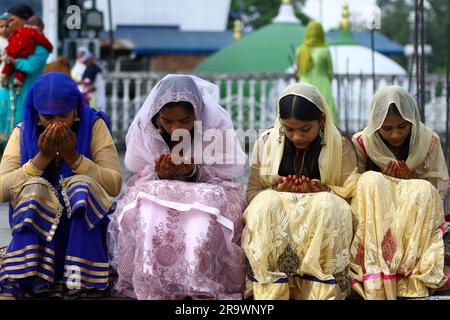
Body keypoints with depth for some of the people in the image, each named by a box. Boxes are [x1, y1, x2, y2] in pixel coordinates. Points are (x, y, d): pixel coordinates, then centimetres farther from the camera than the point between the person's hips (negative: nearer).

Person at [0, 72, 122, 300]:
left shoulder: (94, 125, -2)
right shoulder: (23, 133, 0)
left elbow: (114, 185, -11)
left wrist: (73, 156, -19)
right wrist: (42, 157, -18)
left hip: (85, 221, -1)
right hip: (35, 224, 1)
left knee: (82, 185, -29)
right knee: (34, 188, -28)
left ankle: (81, 283, -32)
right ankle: (21, 284, -34)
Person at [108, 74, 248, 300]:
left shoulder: (217, 122, -15)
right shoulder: (144, 125, -10)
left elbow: (227, 175, -8)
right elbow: (139, 176, 0)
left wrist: (194, 172, -26)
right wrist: (160, 175, -23)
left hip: (208, 190, -1)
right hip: (156, 192, 1)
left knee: (205, 207, -35)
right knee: (148, 210, -32)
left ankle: (201, 290, -32)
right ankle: (151, 289, -29)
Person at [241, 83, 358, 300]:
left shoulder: (340, 145, 0)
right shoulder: (266, 143, 4)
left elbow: (353, 193, -2)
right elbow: (252, 193, 6)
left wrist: (324, 191, -21)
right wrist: (276, 192, -15)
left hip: (324, 223, -1)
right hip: (272, 224, 1)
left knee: (328, 205, -34)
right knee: (265, 203, -31)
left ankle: (321, 294, -38)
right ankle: (269, 294, -39)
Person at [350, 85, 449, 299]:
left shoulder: (429, 141, -4)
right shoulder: (361, 143, -6)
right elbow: (354, 190, -1)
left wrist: (413, 182, -21)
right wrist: (383, 180, -18)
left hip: (418, 218, 0)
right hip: (373, 219, 0)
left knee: (424, 190, -30)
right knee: (370, 181, -30)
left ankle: (413, 278, -39)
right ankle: (376, 279, -41)